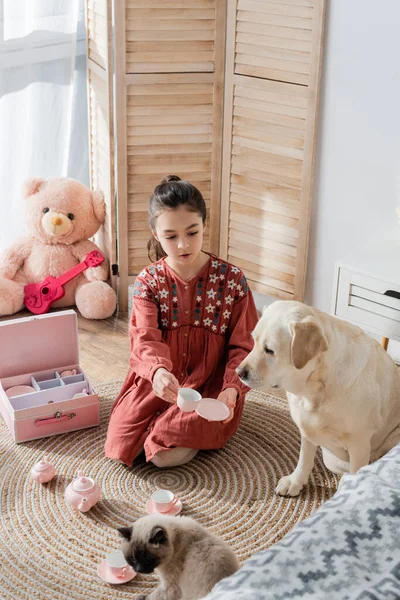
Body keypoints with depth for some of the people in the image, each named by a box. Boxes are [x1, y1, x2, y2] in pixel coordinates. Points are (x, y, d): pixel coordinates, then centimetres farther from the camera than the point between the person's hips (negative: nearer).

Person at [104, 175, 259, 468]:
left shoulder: (231, 279, -7)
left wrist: (232, 389, -24)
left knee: (164, 453, -22)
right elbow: (145, 339, -17)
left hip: (209, 386, -2)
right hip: (157, 381, 3)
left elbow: (243, 345, -5)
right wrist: (157, 371, -41)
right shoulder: (148, 282, -4)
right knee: (121, 444, -14)